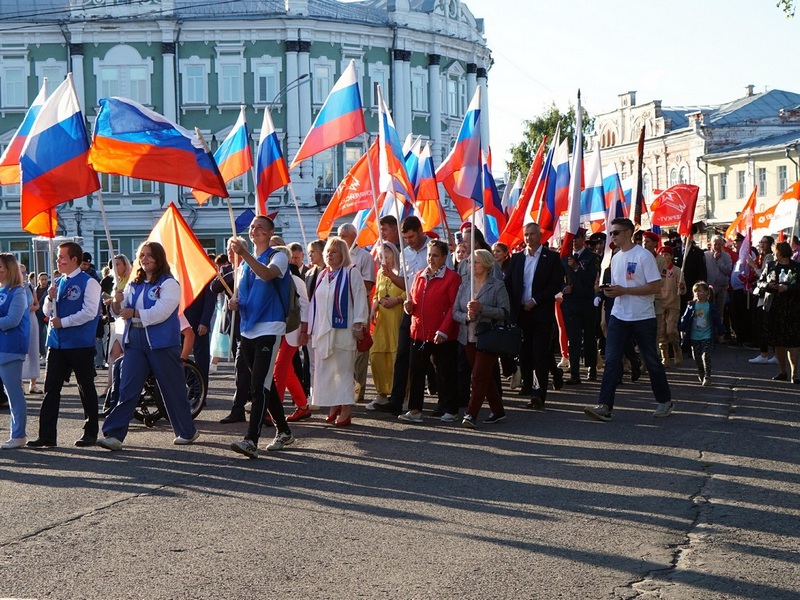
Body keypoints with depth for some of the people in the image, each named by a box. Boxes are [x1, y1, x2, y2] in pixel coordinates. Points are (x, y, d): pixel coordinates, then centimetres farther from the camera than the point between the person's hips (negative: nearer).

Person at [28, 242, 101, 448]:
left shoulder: (88, 283, -8)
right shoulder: (58, 282, 14)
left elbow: (89, 313, -16)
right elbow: (48, 312, 17)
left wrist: (63, 322, -13)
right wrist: (50, 298, -4)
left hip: (80, 344, -6)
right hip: (57, 343, 6)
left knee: (86, 388, 5)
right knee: (51, 388, 1)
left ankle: (90, 433, 15)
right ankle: (47, 435, 2)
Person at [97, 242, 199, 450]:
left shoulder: (169, 284, -5)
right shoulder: (133, 285, 15)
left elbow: (161, 312, -18)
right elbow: (120, 313, 12)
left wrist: (134, 313, -13)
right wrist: (117, 302, -10)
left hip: (162, 343, -5)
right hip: (135, 341, 5)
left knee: (172, 389, 5)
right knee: (127, 389, -4)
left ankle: (187, 432, 21)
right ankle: (114, 434, -9)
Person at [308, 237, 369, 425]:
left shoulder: (351, 273, -1)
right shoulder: (322, 276, 17)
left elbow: (360, 298, -7)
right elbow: (314, 302, 19)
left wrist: (358, 324, -13)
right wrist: (311, 327, 15)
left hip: (343, 330, -6)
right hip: (322, 330, 6)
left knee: (343, 369, -6)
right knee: (325, 370, 5)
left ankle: (345, 410, -4)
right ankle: (333, 407, 13)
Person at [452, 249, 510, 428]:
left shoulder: (497, 286, -4)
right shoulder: (464, 286, 12)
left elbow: (505, 312, -13)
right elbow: (455, 312, 7)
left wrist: (481, 308, -21)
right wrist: (467, 317, -14)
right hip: (468, 338, 6)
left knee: (479, 377, -10)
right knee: (485, 376, 13)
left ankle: (471, 415, -9)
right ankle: (497, 410, 23)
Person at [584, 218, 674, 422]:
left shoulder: (643, 256, -11)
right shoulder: (616, 258, 12)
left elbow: (655, 287, -15)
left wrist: (623, 290, -19)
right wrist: (610, 290, -1)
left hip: (643, 318, -6)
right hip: (618, 316, 6)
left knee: (651, 361, 7)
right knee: (611, 359, -6)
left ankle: (665, 401, 23)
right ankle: (605, 406, -11)